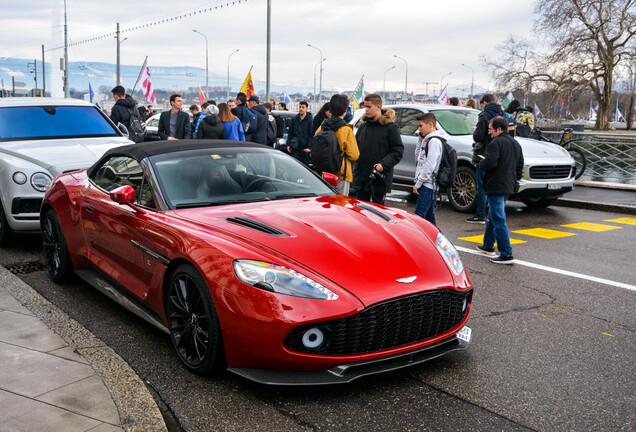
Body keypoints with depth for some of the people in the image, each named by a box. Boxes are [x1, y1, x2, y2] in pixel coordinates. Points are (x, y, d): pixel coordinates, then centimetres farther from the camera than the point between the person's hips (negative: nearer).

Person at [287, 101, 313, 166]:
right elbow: (290, 133, 14)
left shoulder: (310, 120, -3)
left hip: (305, 148, -3)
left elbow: (312, 135, -5)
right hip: (295, 148, 3)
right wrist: (288, 144, 7)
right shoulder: (294, 119, 9)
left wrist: (309, 147, -11)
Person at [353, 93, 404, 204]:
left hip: (380, 179, -5)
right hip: (361, 178, 5)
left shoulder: (390, 127, -6)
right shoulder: (363, 126, 10)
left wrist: (383, 164, -20)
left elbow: (398, 151, -8)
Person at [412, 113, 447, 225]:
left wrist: (418, 183, -16)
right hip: (426, 185, 10)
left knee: (419, 216, -14)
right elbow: (418, 158, 22)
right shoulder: (427, 139, 17)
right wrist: (420, 139, 14)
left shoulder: (434, 141, -13)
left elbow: (430, 165, -19)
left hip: (427, 185, -10)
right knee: (429, 216, 13)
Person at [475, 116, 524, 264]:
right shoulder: (515, 143, 14)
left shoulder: (496, 143, -16)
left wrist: (481, 163, -5)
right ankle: (488, 246, 36)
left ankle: (506, 254, -8)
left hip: (496, 187, -10)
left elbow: (489, 163, -26)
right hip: (508, 186, 10)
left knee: (498, 220, -7)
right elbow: (520, 165, 19)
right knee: (493, 217, 23)